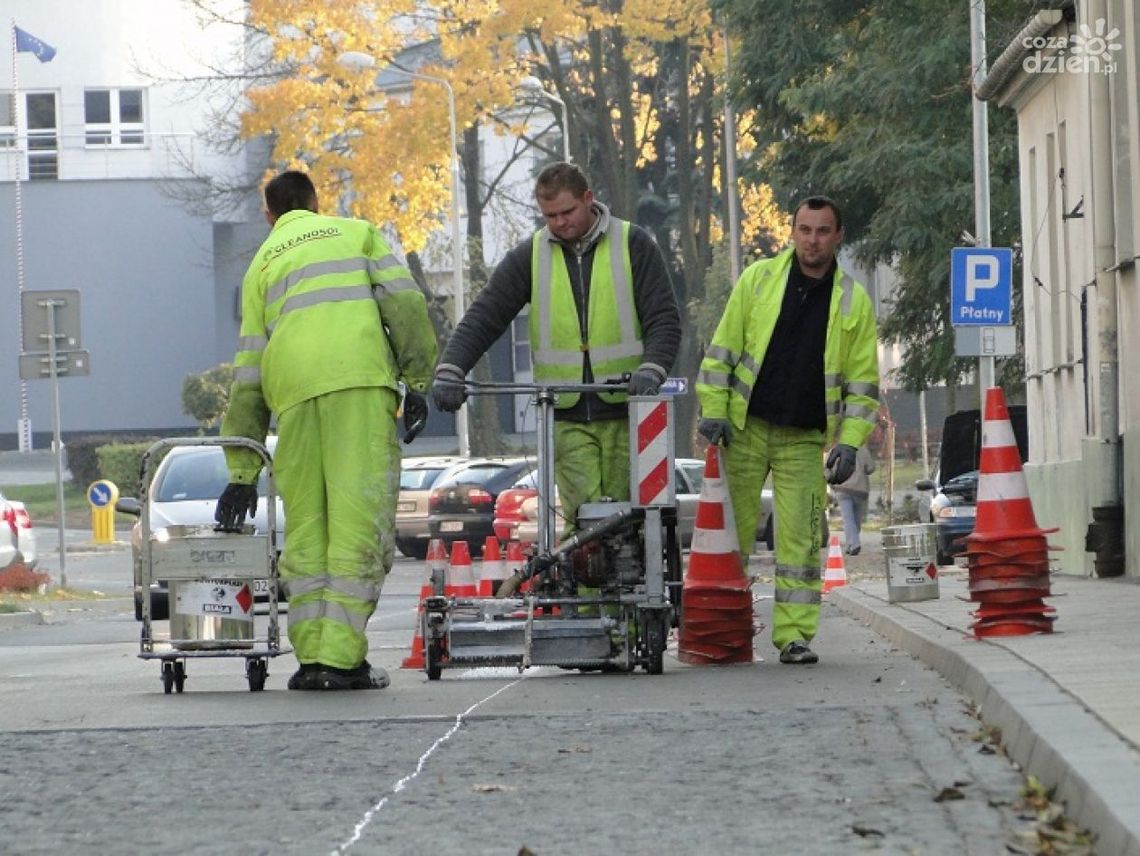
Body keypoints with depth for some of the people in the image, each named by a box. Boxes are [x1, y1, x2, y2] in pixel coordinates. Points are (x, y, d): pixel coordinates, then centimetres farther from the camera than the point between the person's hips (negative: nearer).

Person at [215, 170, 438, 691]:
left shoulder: (262, 264, 28)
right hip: (360, 379, -3)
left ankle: (312, 657, 4)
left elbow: (247, 374, 24)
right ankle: (341, 657, -13)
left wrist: (243, 470, 24)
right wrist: (417, 380, 7)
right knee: (358, 520, -6)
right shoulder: (357, 233, 24)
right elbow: (404, 304, 5)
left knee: (305, 527, 10)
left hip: (293, 393, 3)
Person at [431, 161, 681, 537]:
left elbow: (664, 319, -2)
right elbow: (483, 318, 2)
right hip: (567, 418, 1)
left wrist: (651, 369, -22)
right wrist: (450, 371, -15)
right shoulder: (530, 256, 7)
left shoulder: (633, 245, 2)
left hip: (625, 411, -1)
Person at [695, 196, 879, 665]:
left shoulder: (854, 302, 4)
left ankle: (794, 633, -1)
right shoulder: (758, 280, 2)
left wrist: (849, 442, -5)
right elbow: (722, 349, 4)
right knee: (731, 530, 2)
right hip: (745, 430, 0)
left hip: (806, 440, 0)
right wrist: (713, 410, -5)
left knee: (800, 538, -5)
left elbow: (862, 382, 5)